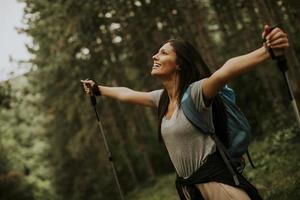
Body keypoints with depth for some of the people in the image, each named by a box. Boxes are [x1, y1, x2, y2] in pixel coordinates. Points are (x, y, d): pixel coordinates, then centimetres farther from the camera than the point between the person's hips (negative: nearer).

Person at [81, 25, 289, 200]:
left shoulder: (195, 92, -16)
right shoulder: (161, 98, 8)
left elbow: (224, 72, -36)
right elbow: (125, 94, 25)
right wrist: (98, 89, 39)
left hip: (218, 181, -8)